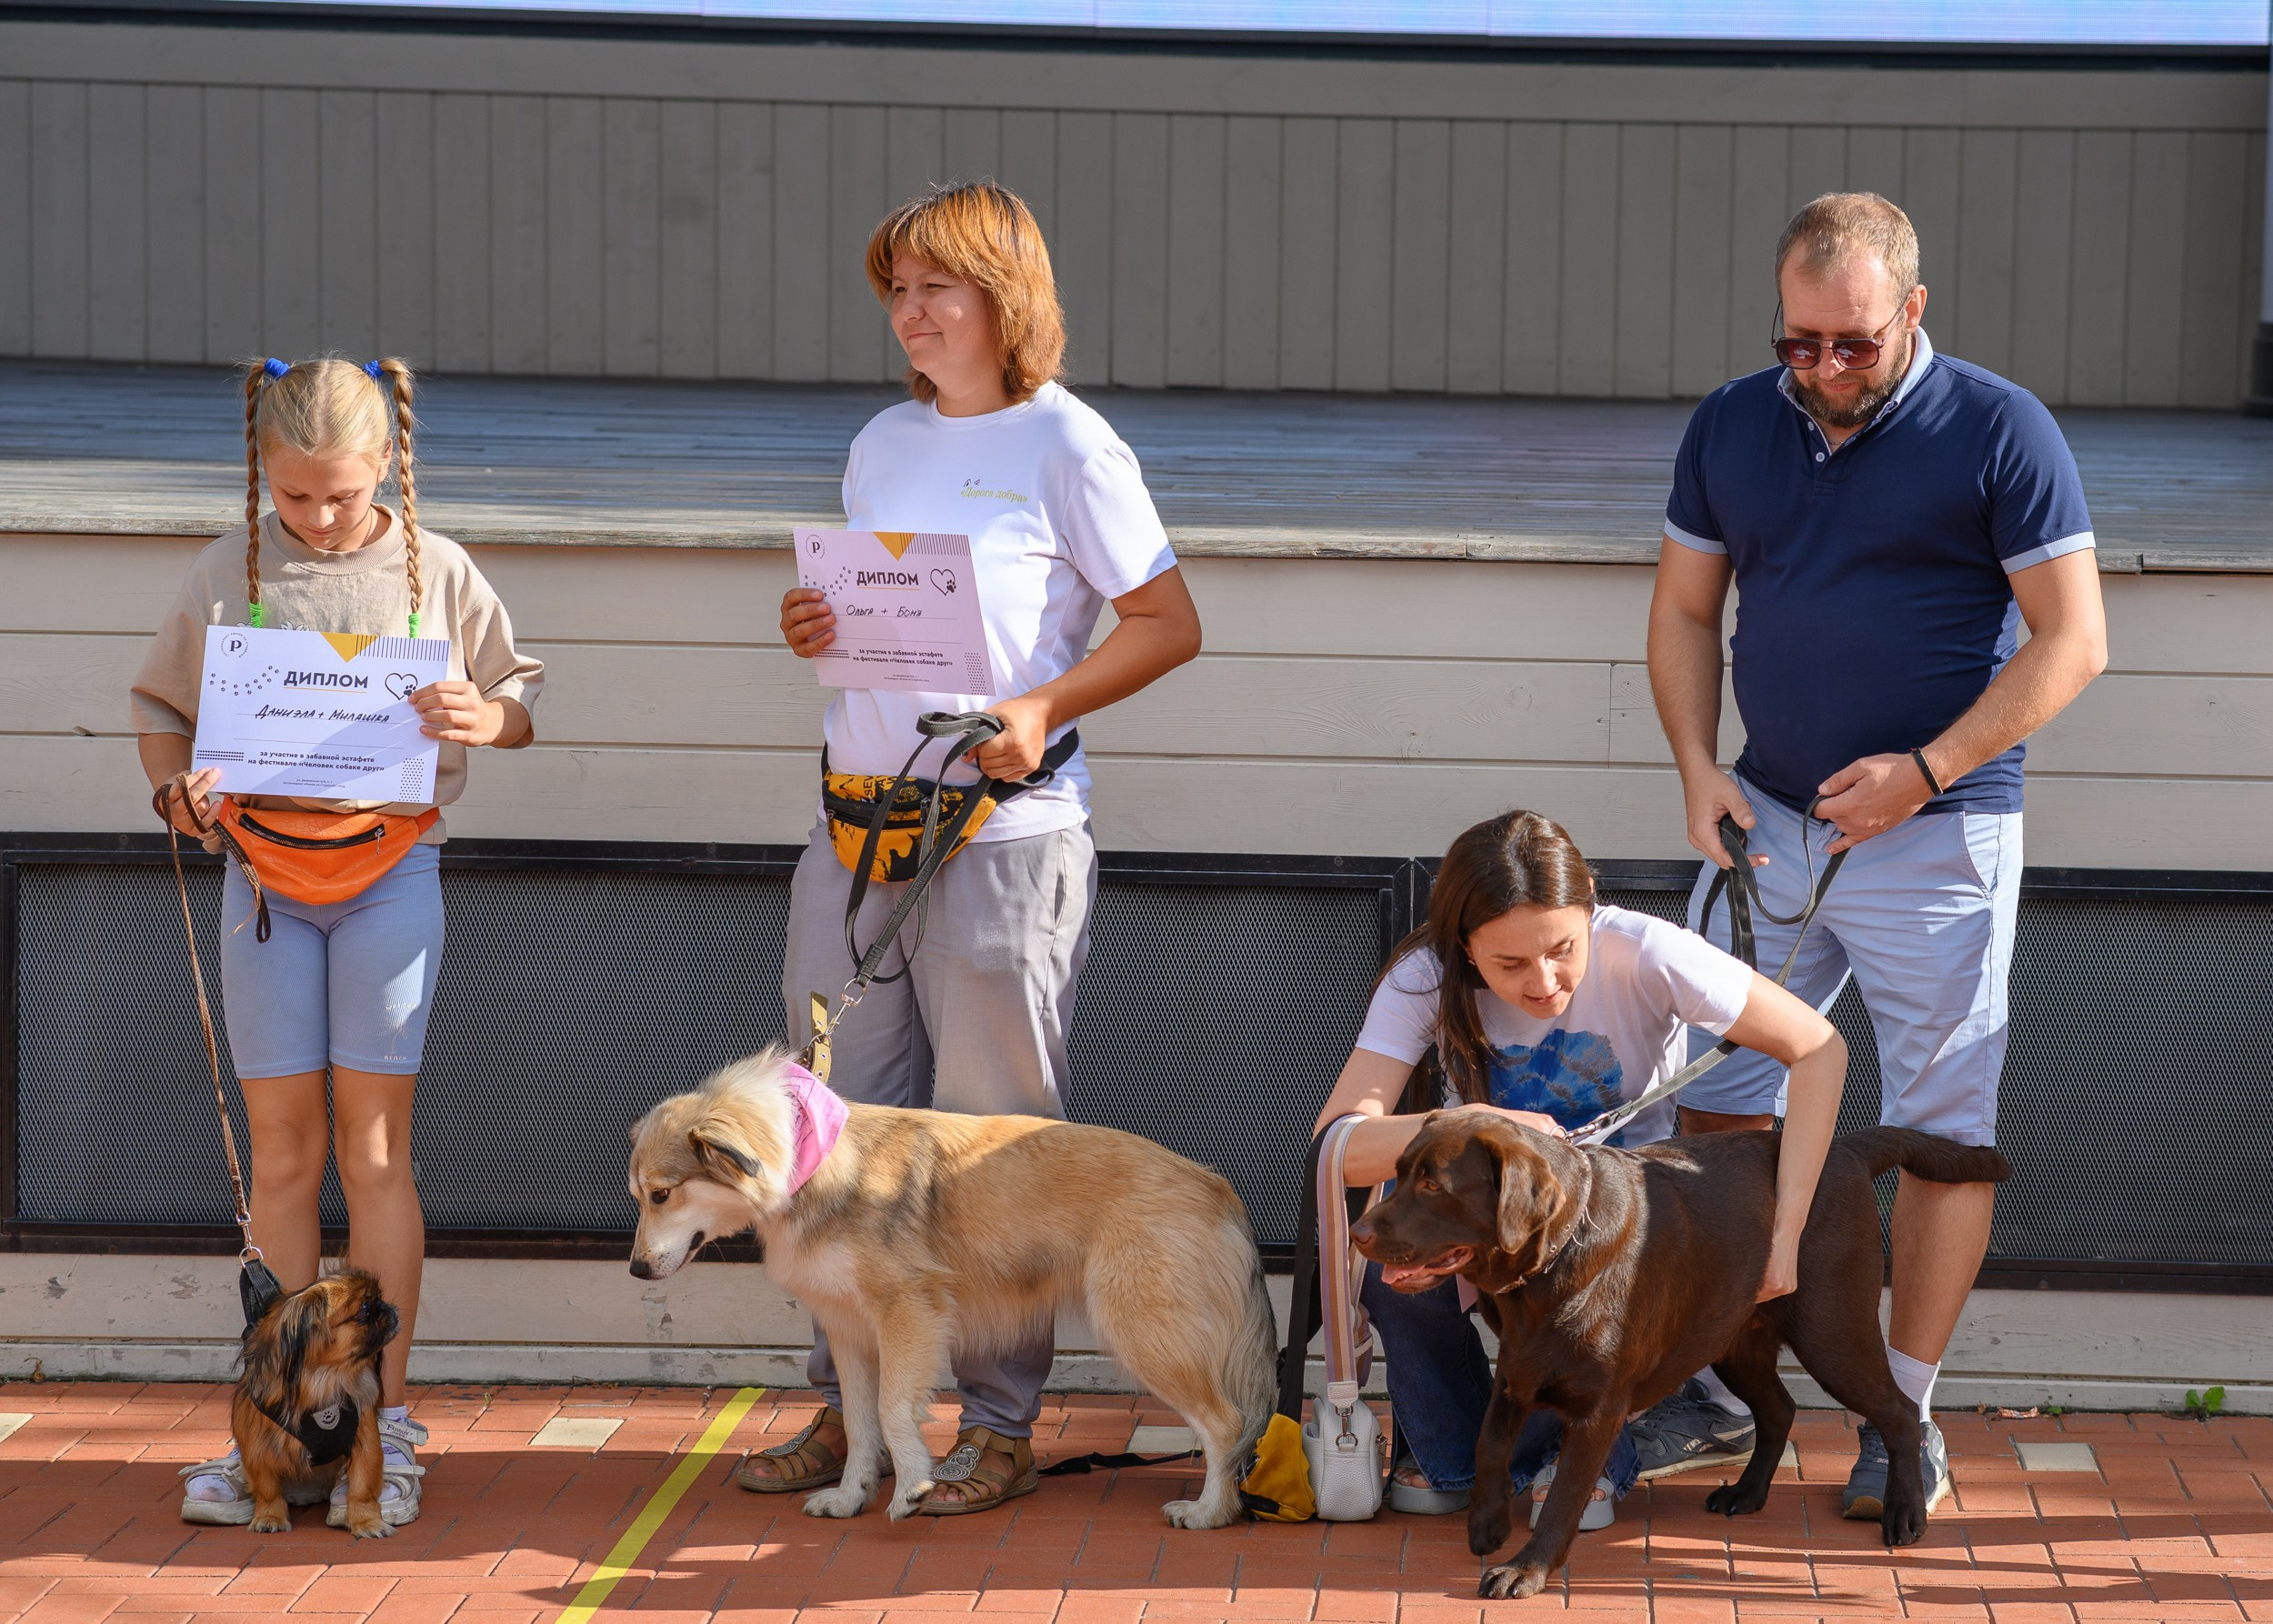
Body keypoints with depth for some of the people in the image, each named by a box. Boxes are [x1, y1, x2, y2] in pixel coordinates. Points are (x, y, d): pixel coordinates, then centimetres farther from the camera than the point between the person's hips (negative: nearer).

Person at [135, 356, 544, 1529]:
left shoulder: (435, 573, 1)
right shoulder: (228, 573, 4)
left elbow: (524, 697, 10)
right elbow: (161, 706, 13)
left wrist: (487, 718, -13)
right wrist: (175, 789, -7)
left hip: (390, 869, -1)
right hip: (264, 872, 2)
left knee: (372, 1147, -2)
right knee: (280, 1154, 4)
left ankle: (386, 1425, 3)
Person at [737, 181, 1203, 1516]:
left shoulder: (1066, 443, -4)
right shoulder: (884, 444, 15)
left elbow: (1169, 624, -5)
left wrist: (1043, 711, -16)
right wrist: (813, 630, 0)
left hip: (1006, 839, -6)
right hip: (857, 825, 6)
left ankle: (1001, 1426, 8)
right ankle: (853, 1405, 17)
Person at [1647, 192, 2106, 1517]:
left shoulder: (1999, 432, -8)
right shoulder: (1732, 427, 6)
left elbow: (2072, 640, -9)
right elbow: (1686, 613, 14)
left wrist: (1927, 771, -17)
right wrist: (1699, 768, -1)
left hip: (1938, 833, -4)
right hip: (1769, 819, 5)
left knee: (1947, 1128, 1)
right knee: (1719, 1105, 6)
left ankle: (1906, 1411, 10)